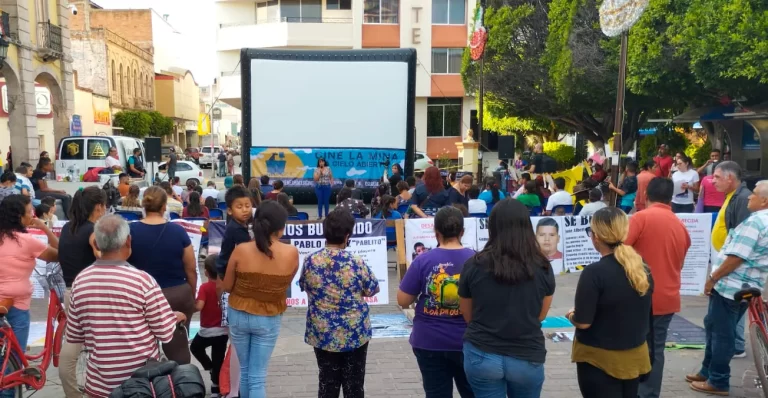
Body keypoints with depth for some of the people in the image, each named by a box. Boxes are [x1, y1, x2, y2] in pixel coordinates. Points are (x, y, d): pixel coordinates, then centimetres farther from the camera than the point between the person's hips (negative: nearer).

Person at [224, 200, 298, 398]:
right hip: (269, 319, -1)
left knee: (244, 370, 21)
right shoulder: (291, 252, -15)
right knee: (258, 376, 8)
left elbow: (226, 286, -3)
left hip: (239, 315, 1)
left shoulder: (241, 250, -16)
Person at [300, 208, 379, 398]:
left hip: (322, 334, 3)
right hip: (355, 334, -2)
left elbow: (304, 286, 8)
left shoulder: (310, 261, -9)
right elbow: (373, 290, -3)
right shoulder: (356, 262, -17)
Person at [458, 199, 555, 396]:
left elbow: (468, 315, 2)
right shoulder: (543, 268, -9)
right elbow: (540, 315, 6)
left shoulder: (473, 265, -11)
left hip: (481, 354, -1)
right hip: (527, 357, 1)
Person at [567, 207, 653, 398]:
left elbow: (583, 322, -18)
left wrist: (571, 316, 2)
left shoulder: (594, 272, -22)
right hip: (635, 355, 6)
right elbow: (639, 314, 10)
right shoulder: (643, 268, -2)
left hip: (600, 358, -6)